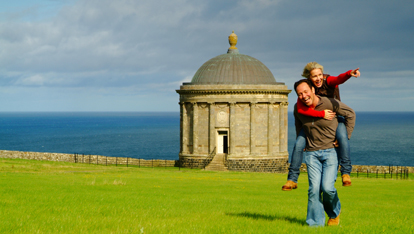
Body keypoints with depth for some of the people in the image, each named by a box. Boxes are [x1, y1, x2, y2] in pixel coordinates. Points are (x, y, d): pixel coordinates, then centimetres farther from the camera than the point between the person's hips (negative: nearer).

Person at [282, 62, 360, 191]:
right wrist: (321, 114, -39)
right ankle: (292, 179, -3)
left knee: (342, 137, -31)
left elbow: (339, 79, -44)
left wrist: (349, 73, -66)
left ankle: (346, 172, -20)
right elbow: (300, 109, -31)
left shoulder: (327, 81, -20)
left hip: (334, 118, -1)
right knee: (298, 145, -16)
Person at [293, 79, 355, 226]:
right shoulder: (298, 108, 0)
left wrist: (346, 137, 0)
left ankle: (335, 213, 16)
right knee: (314, 188, -9)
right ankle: (315, 223, 0)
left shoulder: (330, 103, -13)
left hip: (331, 150, -3)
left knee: (327, 187, -14)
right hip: (311, 153, 3)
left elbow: (350, 114, 3)